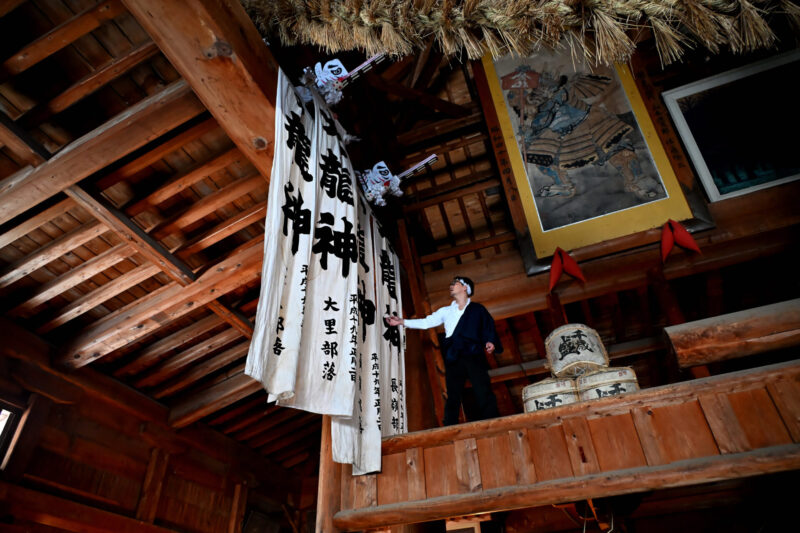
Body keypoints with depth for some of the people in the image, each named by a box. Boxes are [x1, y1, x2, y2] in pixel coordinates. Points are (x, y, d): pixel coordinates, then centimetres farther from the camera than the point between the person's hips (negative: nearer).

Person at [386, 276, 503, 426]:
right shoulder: (446, 311, 24)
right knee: (453, 396, -2)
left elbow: (489, 328, 9)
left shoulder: (477, 309, 16)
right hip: (453, 358, 3)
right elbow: (425, 322, 19)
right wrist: (402, 322, 11)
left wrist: (490, 342, -12)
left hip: (473, 356, -3)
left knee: (484, 393, -13)